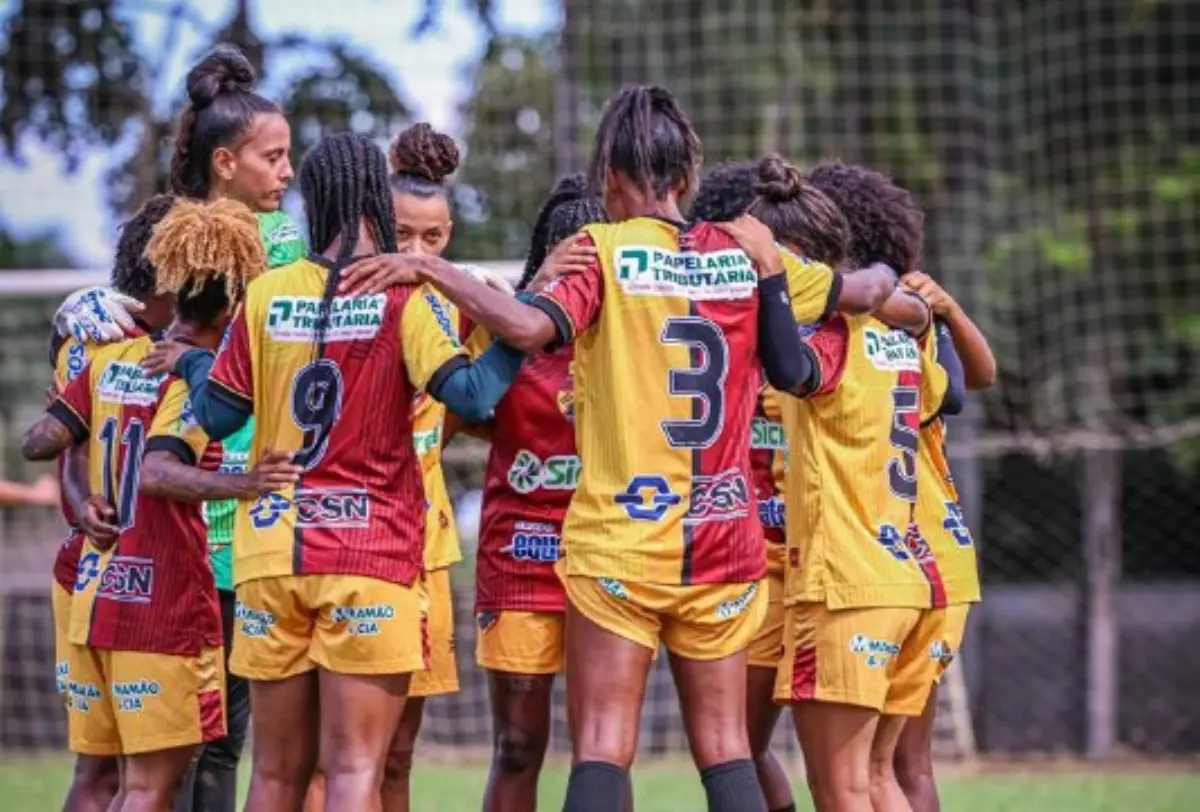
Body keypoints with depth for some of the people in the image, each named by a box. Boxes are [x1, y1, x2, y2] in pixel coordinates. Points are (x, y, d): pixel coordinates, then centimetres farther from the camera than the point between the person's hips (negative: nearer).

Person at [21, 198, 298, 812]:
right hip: (165, 601, -7)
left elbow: (39, 443, 6)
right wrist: (240, 486, -38)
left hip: (95, 598, 7)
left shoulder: (111, 359, 10)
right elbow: (156, 473, -25)